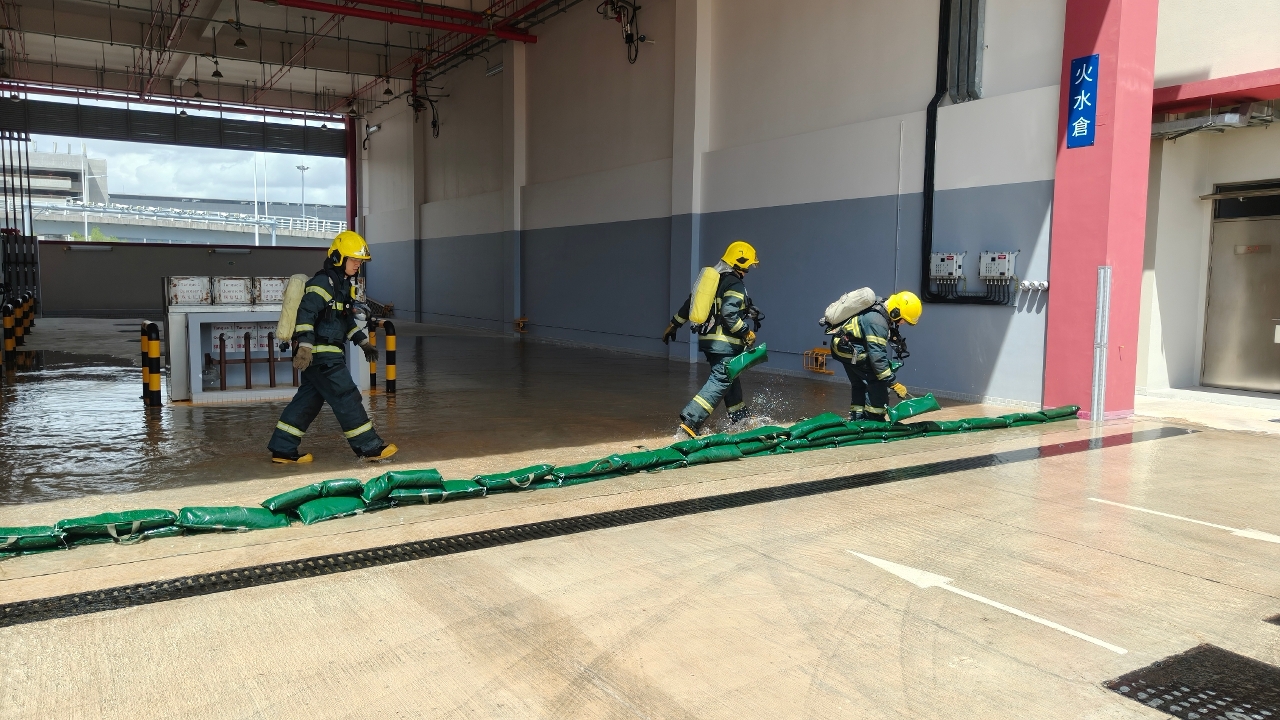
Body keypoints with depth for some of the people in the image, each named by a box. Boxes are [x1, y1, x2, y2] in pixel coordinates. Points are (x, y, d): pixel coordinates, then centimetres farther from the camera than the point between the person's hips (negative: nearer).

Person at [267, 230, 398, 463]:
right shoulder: (323, 284, -14)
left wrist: (364, 342, 26)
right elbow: (305, 314, -24)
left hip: (327, 355, 10)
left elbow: (347, 320, 27)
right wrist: (305, 346, -32)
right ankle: (370, 447, 0)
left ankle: (282, 449, 18)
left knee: (308, 401, 12)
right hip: (321, 355, -10)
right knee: (347, 399, -6)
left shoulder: (344, 285, 18)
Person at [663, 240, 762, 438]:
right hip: (725, 342, -10)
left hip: (707, 339, 10)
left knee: (731, 379, 22)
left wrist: (674, 324, 26)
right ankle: (688, 424, -20)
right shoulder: (735, 285, -11)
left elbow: (689, 303, 18)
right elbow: (728, 313, -23)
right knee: (720, 382, -10)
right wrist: (747, 333, -15)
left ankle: (740, 419, 35)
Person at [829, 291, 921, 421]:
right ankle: (874, 419, -6)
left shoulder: (880, 307, -2)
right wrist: (894, 384, -28)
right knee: (877, 381, -8)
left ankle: (857, 418, 23)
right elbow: (877, 356, -31)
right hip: (850, 351, -10)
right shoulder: (877, 322, -29)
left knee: (860, 384, 17)